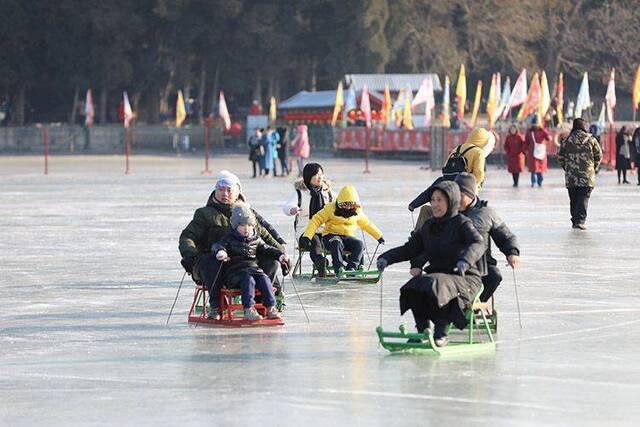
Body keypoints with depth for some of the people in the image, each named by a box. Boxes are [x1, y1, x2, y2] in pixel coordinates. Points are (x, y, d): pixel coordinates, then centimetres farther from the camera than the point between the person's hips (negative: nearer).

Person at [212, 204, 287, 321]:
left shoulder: (256, 239, 17)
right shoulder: (229, 238, 2)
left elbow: (266, 249, 26)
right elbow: (218, 245, -12)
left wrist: (279, 254, 11)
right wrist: (220, 251, -36)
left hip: (253, 268, 4)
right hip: (234, 271, -4)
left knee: (264, 279, -22)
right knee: (248, 280, -33)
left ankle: (271, 308, -20)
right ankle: (248, 310, -36)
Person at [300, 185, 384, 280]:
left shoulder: (357, 211, 8)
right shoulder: (330, 208, -4)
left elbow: (367, 224, 24)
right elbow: (316, 220, -7)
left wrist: (379, 236, 28)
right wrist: (306, 236, -18)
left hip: (348, 237, 4)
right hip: (331, 236, -4)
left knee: (359, 244, -28)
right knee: (337, 243, -40)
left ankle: (351, 268, -37)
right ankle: (339, 270, -50)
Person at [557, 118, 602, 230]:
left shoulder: (566, 141, 1)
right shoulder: (590, 140, -1)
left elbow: (560, 157, 4)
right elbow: (598, 156, 3)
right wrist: (594, 168, 17)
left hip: (571, 176, 2)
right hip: (587, 175, -2)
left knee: (573, 200, 12)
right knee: (584, 199, -4)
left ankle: (575, 221, 17)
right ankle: (580, 220, -17)